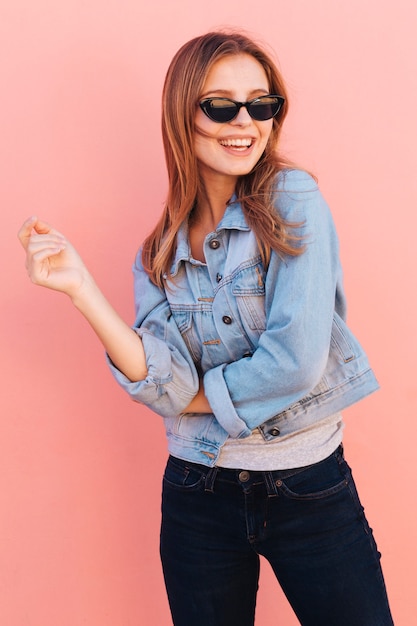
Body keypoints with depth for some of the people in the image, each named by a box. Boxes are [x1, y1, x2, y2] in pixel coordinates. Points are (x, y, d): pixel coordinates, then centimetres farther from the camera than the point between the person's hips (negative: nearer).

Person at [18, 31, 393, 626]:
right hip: (199, 495, 3)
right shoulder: (160, 252, 1)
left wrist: (190, 396, -8)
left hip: (310, 488, -2)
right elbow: (169, 389, -13)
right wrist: (80, 288, -20)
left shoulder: (293, 199, -10)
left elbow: (296, 361, -20)